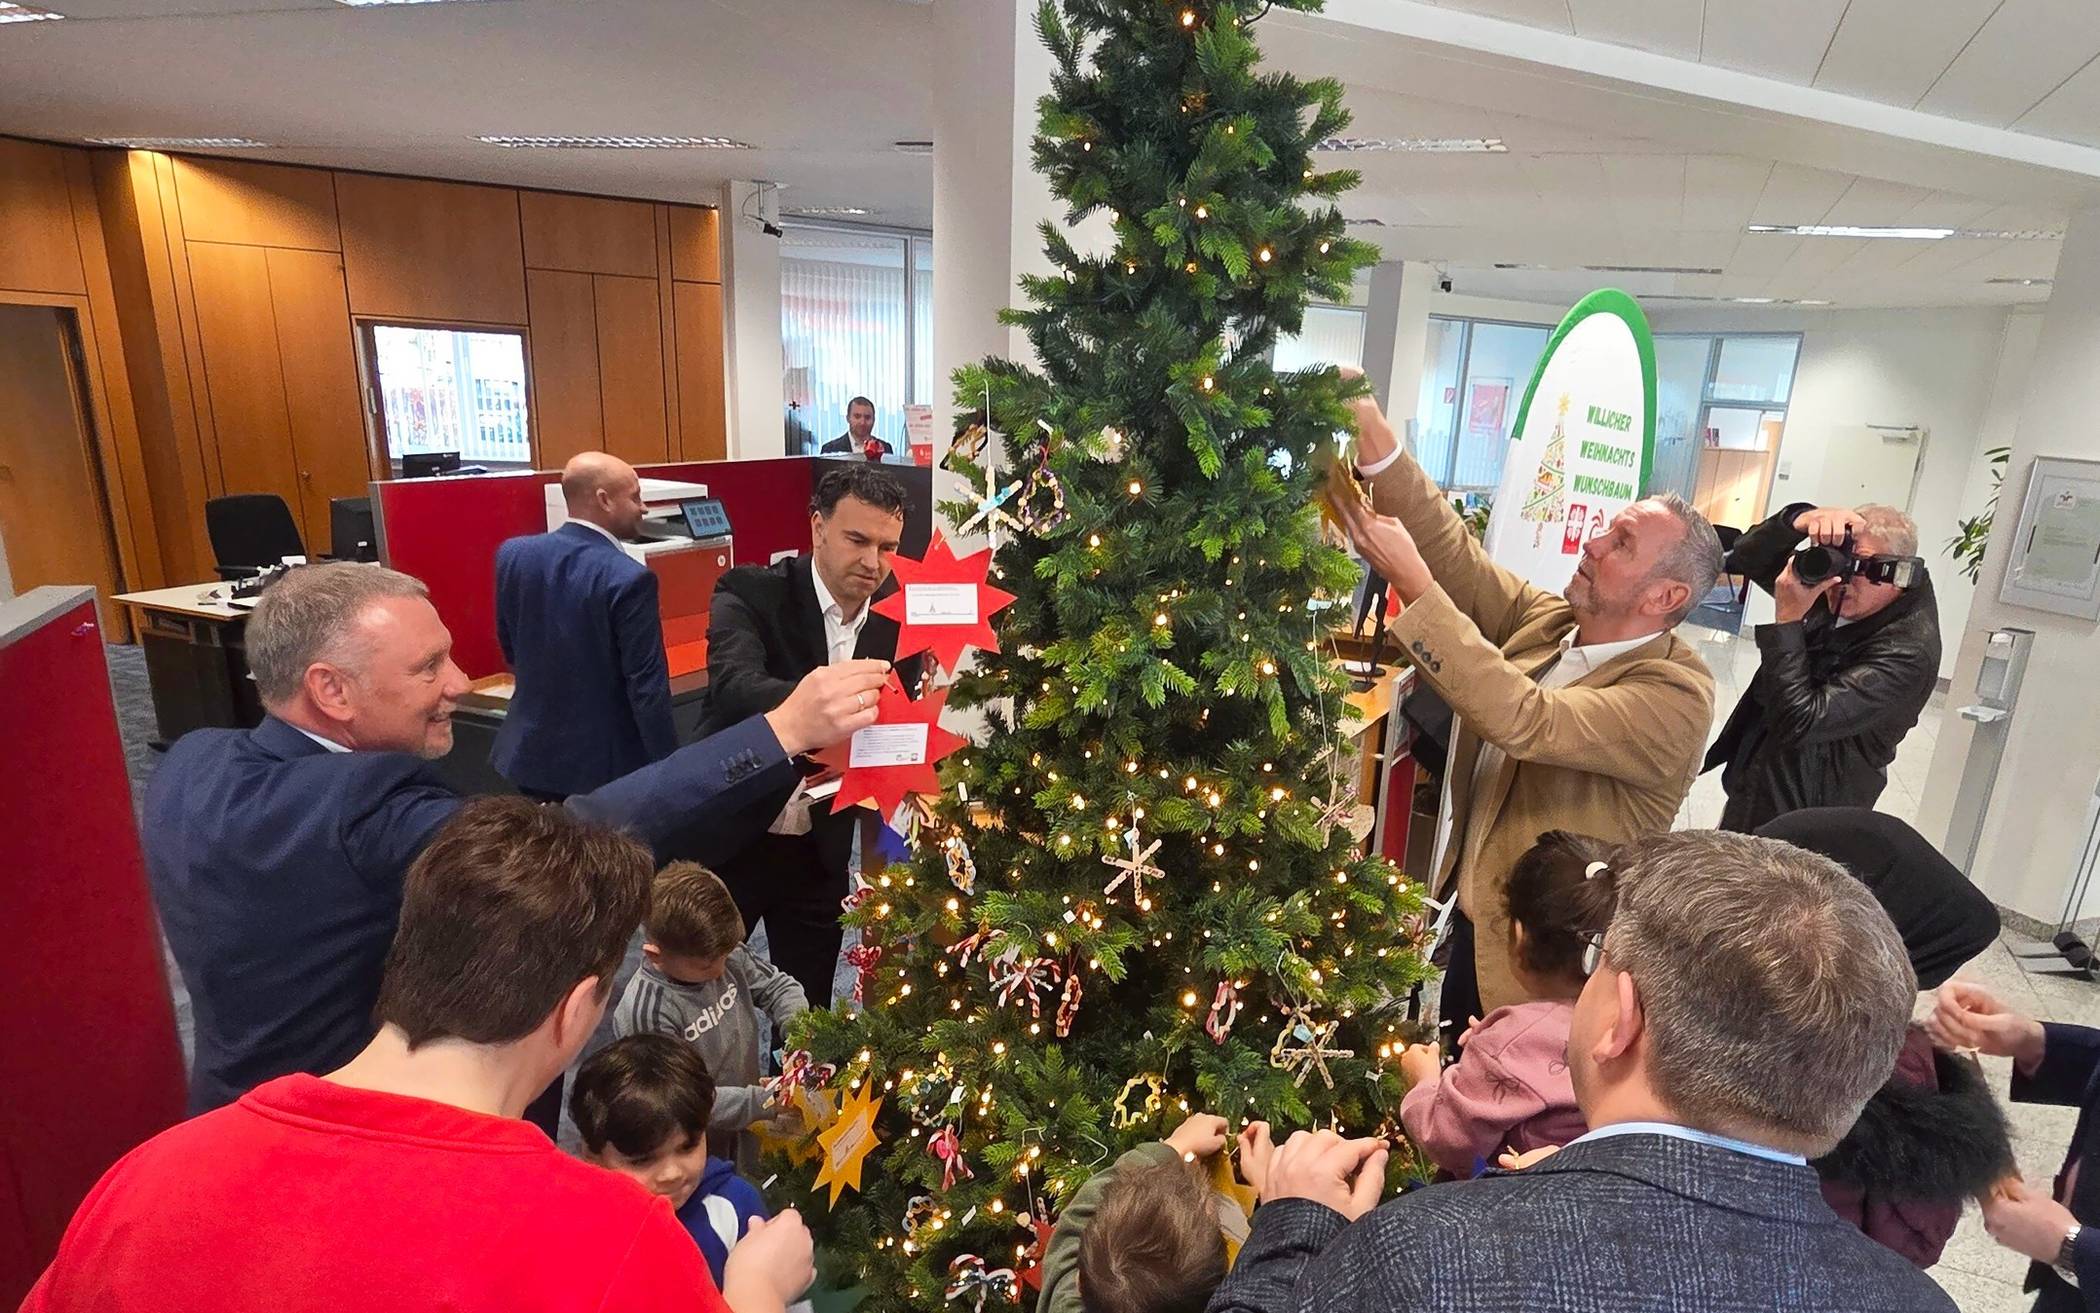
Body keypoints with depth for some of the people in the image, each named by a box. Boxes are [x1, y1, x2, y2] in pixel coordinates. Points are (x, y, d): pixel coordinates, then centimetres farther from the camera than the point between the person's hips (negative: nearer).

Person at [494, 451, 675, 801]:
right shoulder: (629, 578, -22)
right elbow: (647, 687, -20)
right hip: (604, 763, -5)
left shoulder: (512, 554, -3)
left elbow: (510, 652, 10)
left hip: (531, 752, 5)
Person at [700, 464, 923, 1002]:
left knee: (808, 1012, 17)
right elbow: (734, 687, -34)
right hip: (728, 840, -2)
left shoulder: (899, 622, -5)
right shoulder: (750, 594, -16)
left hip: (820, 853, 3)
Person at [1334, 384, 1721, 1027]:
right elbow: (1453, 549, -10)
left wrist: (1410, 580, -36)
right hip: (1471, 927, 6)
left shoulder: (1676, 695, -23)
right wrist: (1372, 431, -22)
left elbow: (1524, 720, -35)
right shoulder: (1545, 620, -2)